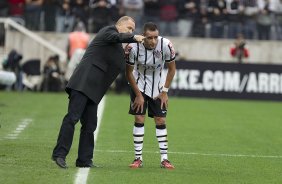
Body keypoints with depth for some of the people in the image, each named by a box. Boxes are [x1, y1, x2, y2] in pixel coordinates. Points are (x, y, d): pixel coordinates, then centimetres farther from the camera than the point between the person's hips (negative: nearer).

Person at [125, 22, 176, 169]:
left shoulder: (166, 45, -24)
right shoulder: (134, 47, -26)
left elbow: (171, 69, -7)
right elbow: (129, 72, -11)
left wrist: (164, 92, -6)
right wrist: (138, 95, -9)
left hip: (158, 87, 1)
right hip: (139, 85, -1)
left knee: (161, 120, -1)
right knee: (139, 119, -8)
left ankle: (164, 159, 3)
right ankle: (138, 158, -2)